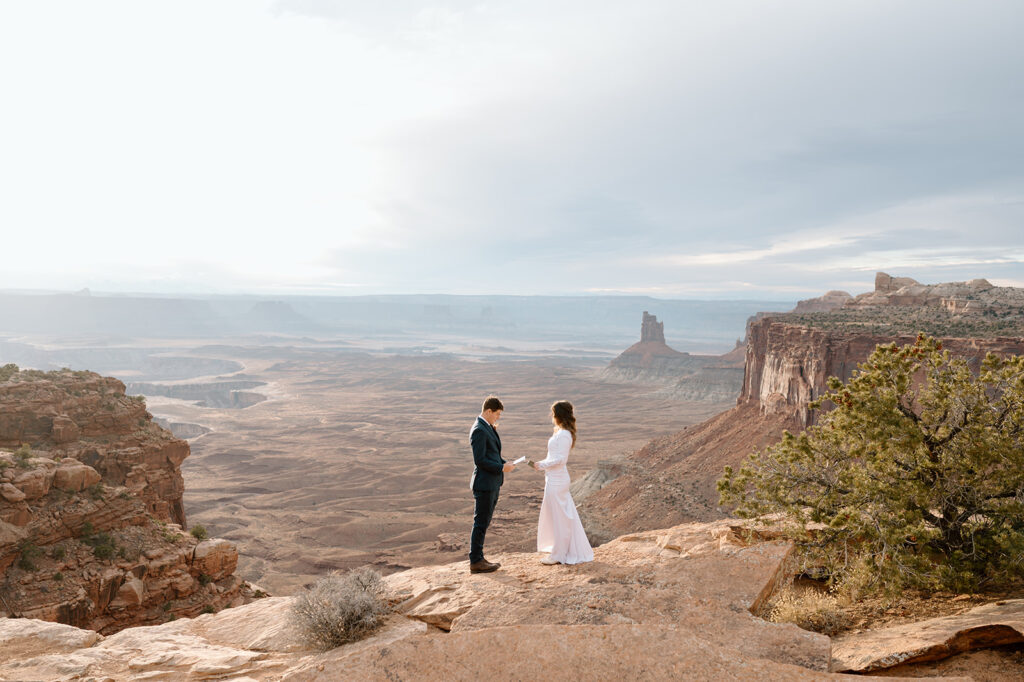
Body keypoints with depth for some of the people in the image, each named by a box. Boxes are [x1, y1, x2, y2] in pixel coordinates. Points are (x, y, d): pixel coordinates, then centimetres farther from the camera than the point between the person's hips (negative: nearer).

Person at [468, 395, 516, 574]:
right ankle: (475, 562, 7)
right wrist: (502, 468, -16)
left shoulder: (487, 428, 12)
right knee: (480, 523, -2)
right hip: (484, 484, -10)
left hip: (492, 484, 10)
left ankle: (478, 558, 22)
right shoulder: (479, 430, -18)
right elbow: (480, 460, -22)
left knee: (483, 523, 14)